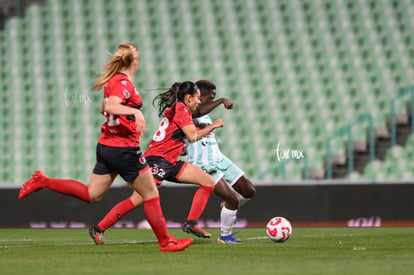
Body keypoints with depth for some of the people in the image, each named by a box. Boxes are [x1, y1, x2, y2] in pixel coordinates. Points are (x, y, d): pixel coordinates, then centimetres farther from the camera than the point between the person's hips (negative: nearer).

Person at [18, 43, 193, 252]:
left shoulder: (113, 80, 12)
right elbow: (110, 106, -32)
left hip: (106, 146, 9)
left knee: (91, 195, 12)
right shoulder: (124, 83, -15)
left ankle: (43, 181, 6)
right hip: (124, 148, -9)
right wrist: (135, 111, -44)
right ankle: (165, 242, 6)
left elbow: (104, 108, 27)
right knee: (151, 194, 1)